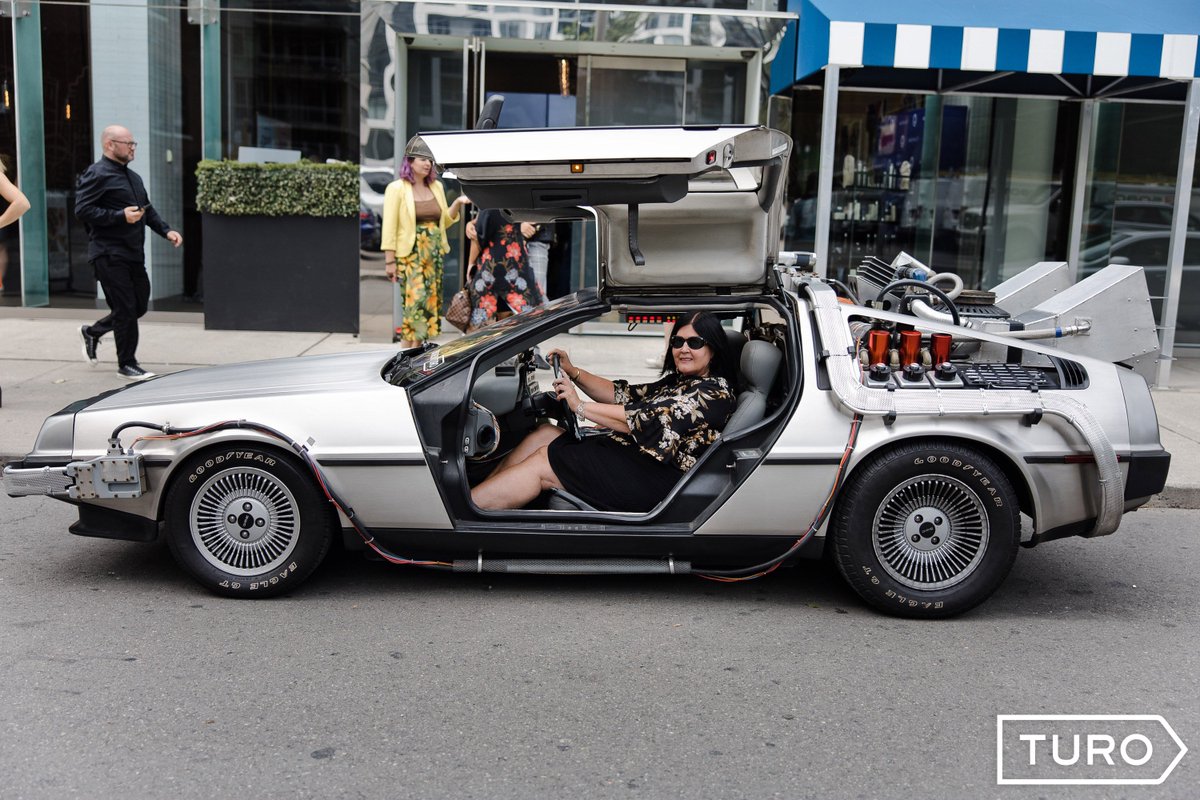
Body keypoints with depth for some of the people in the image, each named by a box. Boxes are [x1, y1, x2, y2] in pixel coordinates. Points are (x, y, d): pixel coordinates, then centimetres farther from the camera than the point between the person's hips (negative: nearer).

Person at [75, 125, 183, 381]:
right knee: (126, 309, -4)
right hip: (110, 255, -9)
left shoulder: (133, 177, 19)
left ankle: (92, 332, 34)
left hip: (134, 254, 9)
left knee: (139, 306, 12)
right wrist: (121, 216, -22)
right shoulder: (96, 175, -9)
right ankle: (127, 364, 9)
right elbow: (82, 210, -17)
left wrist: (165, 230, 9)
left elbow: (147, 209, 25)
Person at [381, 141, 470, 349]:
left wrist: (457, 203, 1)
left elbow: (445, 221, 19)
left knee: (431, 301, 5)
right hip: (410, 254, -6)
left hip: (434, 253, 6)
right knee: (416, 300, -14)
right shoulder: (396, 188, -4)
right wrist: (390, 261, -12)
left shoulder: (437, 187, 12)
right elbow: (389, 227, -7)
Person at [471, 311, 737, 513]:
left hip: (655, 479, -9)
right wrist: (574, 372, 3)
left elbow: (648, 419, -19)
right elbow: (624, 395, 15)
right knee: (545, 434, -1)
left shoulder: (715, 392, -12)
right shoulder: (679, 380, 18)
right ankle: (475, 491, -4)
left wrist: (580, 406, -13)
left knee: (541, 463, -14)